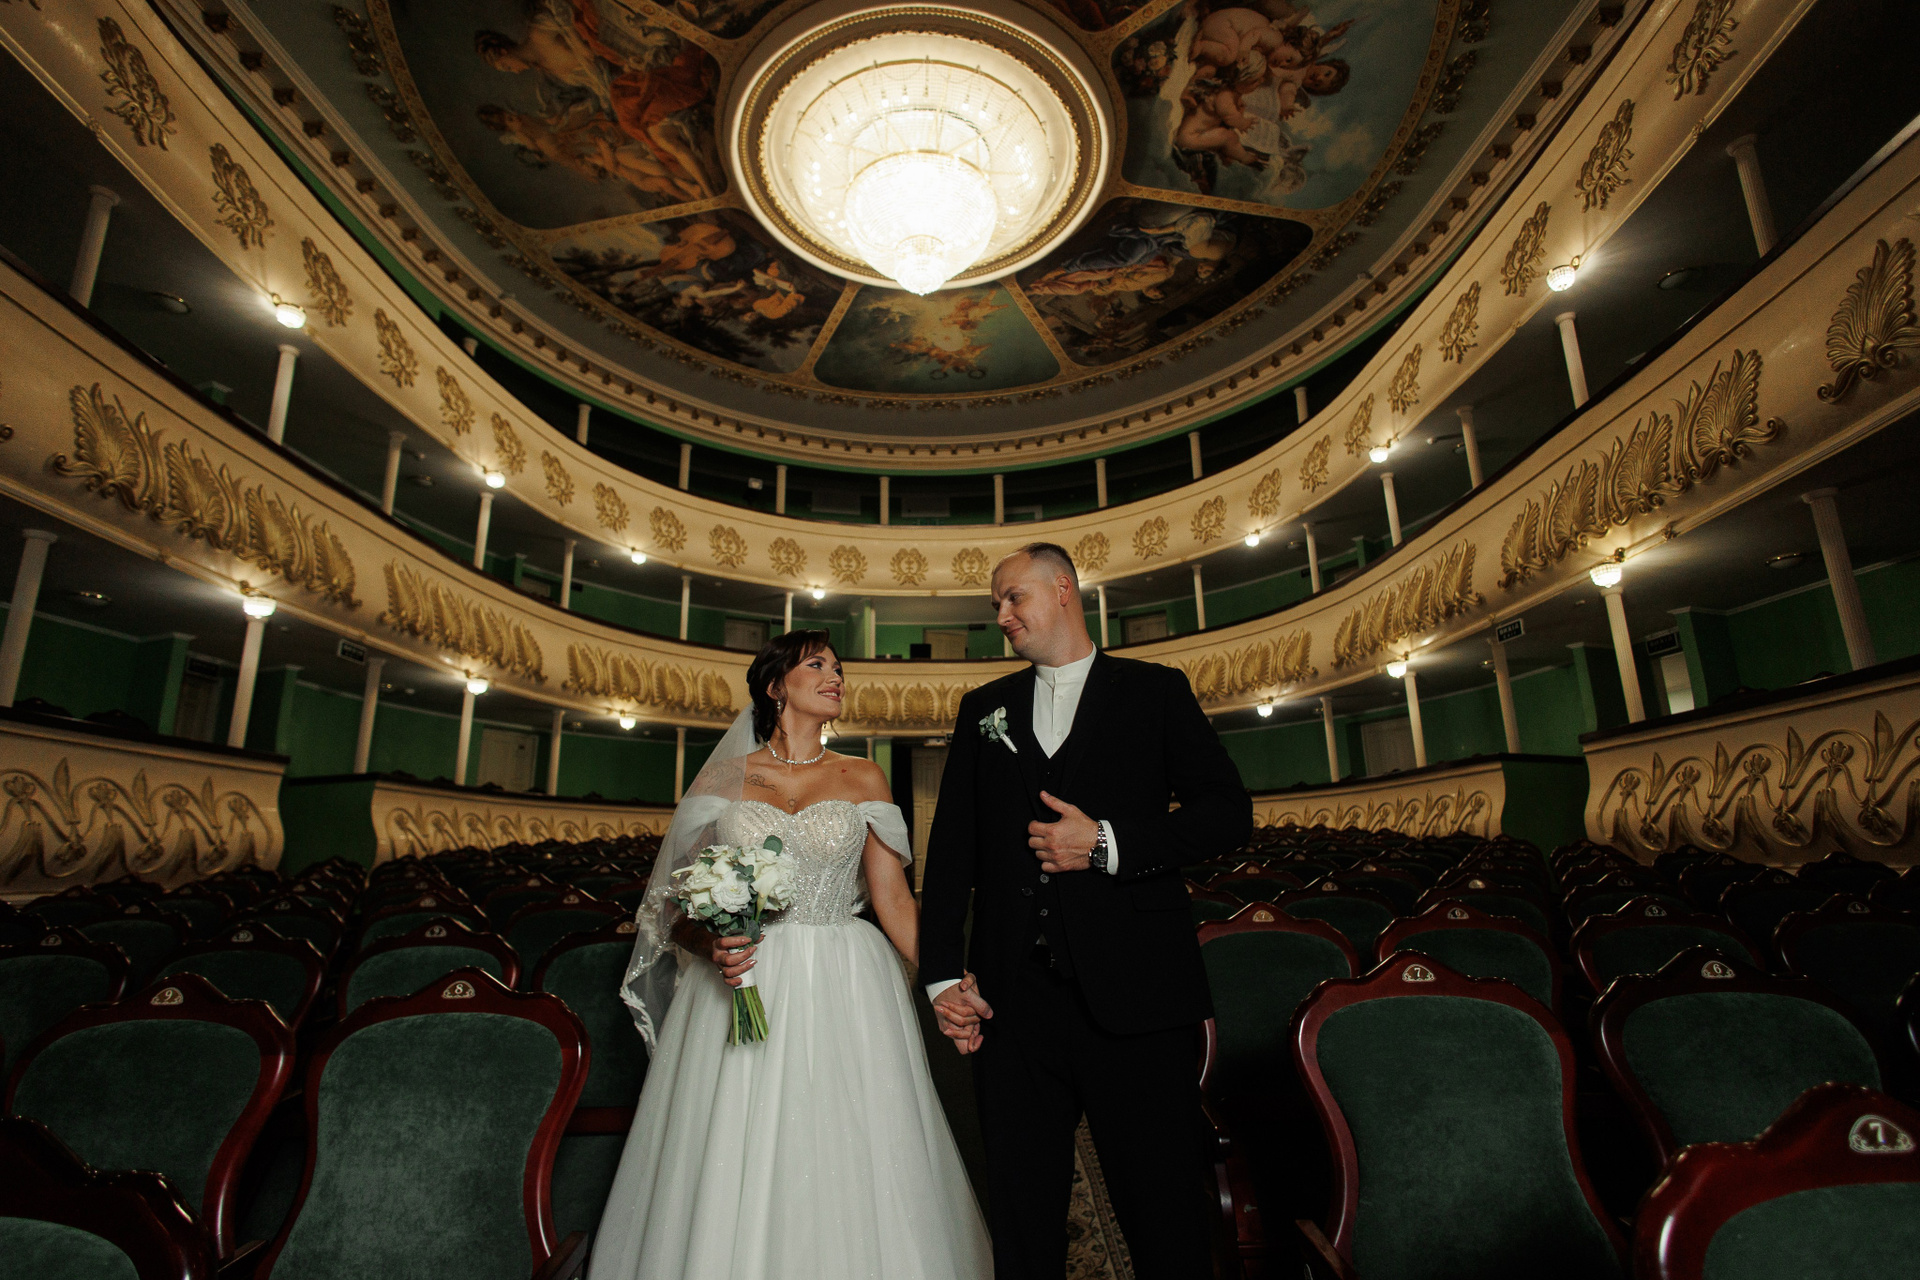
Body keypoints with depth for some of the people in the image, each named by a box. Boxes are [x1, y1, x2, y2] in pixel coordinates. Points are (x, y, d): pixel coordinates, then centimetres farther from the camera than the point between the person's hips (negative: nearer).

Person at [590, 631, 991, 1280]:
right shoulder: (725, 778, 4)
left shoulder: (863, 779, 5)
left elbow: (894, 900, 2)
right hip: (744, 984, 0)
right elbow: (681, 909, 5)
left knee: (845, 1176, 4)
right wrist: (712, 946, -15)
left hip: (841, 995, 0)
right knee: (733, 1182, 5)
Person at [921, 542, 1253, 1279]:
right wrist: (942, 975, 1)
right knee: (1023, 1218, 14)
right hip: (1013, 1001, 3)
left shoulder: (1154, 691, 6)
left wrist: (1108, 844, -13)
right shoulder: (983, 709, 14)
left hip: (1133, 996, -3)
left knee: (1166, 1218, 7)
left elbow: (1227, 812, -1)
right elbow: (951, 849, 10)